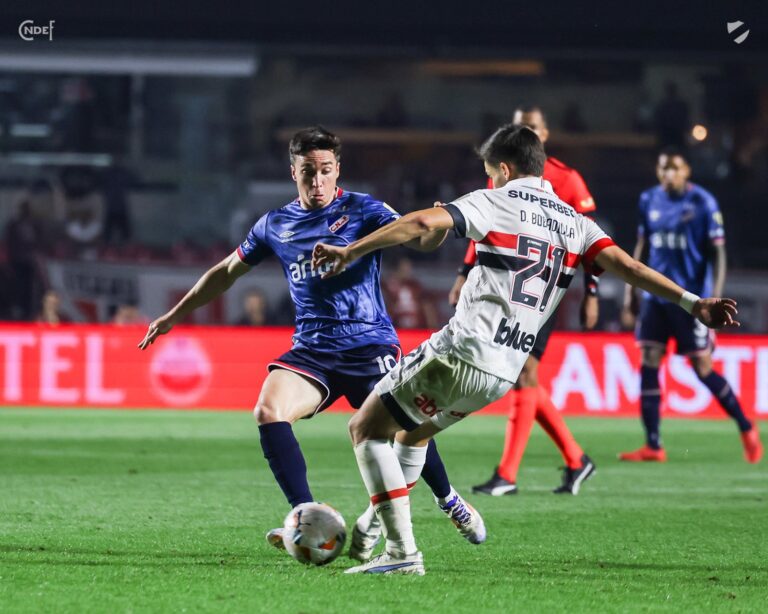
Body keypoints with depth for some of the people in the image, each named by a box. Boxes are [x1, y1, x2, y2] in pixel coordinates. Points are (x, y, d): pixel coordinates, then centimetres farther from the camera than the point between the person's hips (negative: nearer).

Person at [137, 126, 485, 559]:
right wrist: (174, 316, 30)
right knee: (269, 410, -23)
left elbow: (416, 238, -13)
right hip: (312, 349, 3)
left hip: (370, 343, -3)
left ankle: (448, 500, 18)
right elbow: (227, 272, 26)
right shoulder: (276, 225, 13)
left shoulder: (362, 211, 2)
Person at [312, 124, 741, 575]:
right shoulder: (575, 223, 14)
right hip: (502, 375, 7)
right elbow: (625, 265, -1)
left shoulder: (493, 203, 0)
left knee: (365, 428, 4)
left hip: (458, 354, -7)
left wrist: (350, 252, -10)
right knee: (413, 434, 32)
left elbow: (423, 223, -13)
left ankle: (403, 552, -8)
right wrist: (692, 302, -7)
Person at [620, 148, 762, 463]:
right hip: (656, 295, 5)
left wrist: (714, 298, -16)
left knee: (703, 369, -2)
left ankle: (747, 429, 18)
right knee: (648, 364, -4)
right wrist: (630, 293, 14)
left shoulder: (703, 203, -8)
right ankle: (653, 445, 0)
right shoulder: (649, 201, 7)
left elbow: (717, 252, -8)